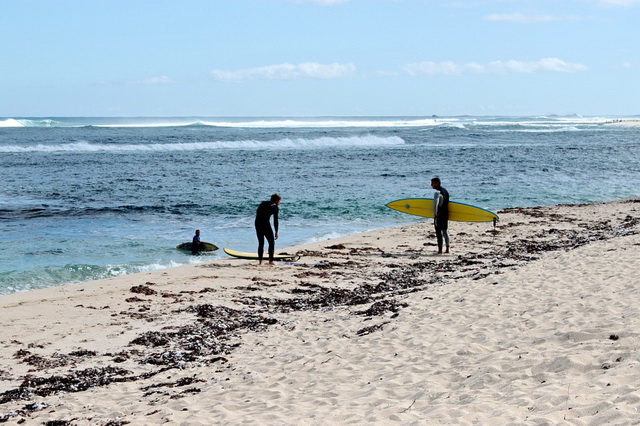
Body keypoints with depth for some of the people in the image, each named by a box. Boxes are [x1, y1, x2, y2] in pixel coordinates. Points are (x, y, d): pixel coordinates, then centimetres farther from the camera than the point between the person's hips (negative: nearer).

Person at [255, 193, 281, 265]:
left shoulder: (263, 203, 22)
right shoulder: (274, 206, 4)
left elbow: (257, 213, 16)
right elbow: (275, 220, 0)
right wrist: (276, 232, 3)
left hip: (257, 223, 6)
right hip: (265, 223, -6)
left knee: (261, 243, 15)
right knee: (272, 242, 7)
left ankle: (260, 261, 13)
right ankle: (271, 260, 2)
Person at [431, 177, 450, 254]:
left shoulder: (437, 193, -16)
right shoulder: (446, 191, 12)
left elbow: (435, 204, -26)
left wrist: (435, 214, -18)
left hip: (439, 214, -9)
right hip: (446, 214, 9)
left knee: (439, 232, -4)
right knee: (445, 231, 17)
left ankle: (440, 250, -4)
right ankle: (447, 248, 20)